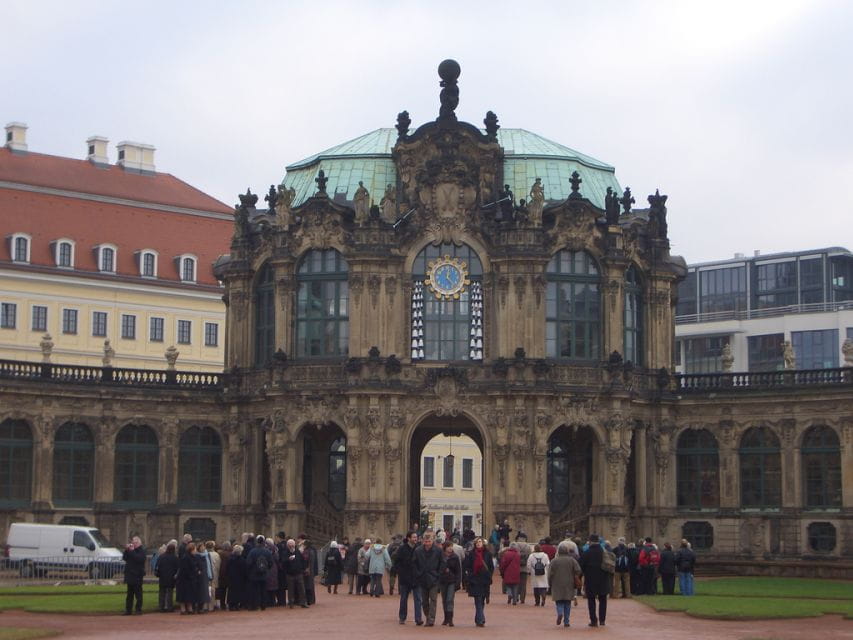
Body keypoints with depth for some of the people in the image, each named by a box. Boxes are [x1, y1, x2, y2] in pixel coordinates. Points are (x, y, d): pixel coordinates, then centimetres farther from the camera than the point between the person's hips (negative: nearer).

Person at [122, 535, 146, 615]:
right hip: (130, 574, 7)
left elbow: (140, 559, -22)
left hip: (137, 575, -7)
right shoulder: (130, 549, 15)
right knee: (129, 594, 9)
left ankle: (138, 610, 0)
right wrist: (126, 550, -3)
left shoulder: (142, 550, -6)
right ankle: (128, 610, 12)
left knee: (138, 593, -4)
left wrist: (132, 551, -18)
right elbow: (124, 558, 11)